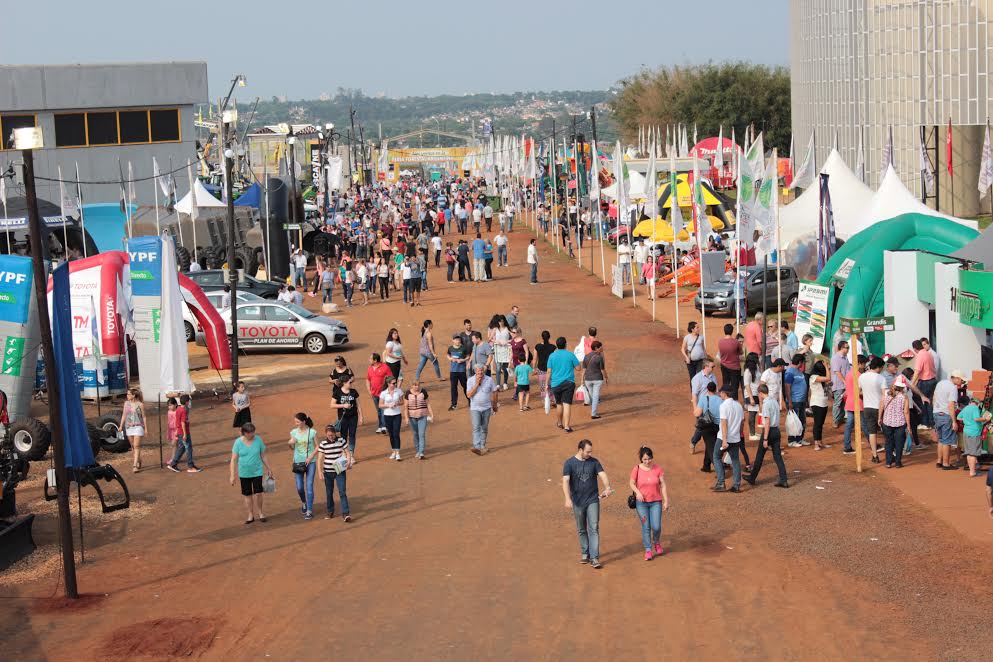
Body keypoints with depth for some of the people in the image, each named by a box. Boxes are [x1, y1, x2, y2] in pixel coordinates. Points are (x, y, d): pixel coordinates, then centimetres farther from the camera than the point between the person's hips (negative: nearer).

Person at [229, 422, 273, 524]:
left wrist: (269, 469, 11)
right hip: (244, 473, 0)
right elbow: (234, 459, -5)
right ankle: (251, 515, 21)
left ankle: (260, 513, 13)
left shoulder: (258, 440, -5)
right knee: (247, 495, 8)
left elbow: (263, 456, 6)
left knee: (258, 493, -6)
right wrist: (232, 476, -9)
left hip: (257, 471, 0)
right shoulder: (238, 442, -8)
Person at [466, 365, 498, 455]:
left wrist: (495, 405, 14)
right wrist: (477, 384, -18)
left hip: (486, 408, 2)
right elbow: (469, 395, -14)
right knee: (476, 428, -13)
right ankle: (477, 447, -23)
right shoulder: (470, 380, -6)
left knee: (484, 428, 10)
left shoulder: (489, 380, -2)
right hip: (475, 408, -2)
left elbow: (494, 392, 9)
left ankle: (482, 446, 21)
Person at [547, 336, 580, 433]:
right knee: (567, 404, -5)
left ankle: (559, 423, 35)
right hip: (569, 383, -2)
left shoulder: (552, 356, -1)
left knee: (559, 404, 18)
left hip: (556, 384, 2)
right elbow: (578, 367, 0)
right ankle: (566, 426, -12)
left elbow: (549, 371, -1)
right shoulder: (570, 355, -4)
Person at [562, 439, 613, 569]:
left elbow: (603, 475, -11)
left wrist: (607, 488, -31)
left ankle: (594, 558, -8)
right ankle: (585, 554, 27)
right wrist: (567, 498, -29)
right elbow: (565, 481, -15)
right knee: (581, 530, 11)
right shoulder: (569, 463, -6)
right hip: (578, 502, 0)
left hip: (593, 500, 0)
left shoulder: (594, 462, 0)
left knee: (594, 529, -6)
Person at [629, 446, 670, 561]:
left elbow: (663, 486, 0)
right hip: (641, 503, 0)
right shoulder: (637, 469, -6)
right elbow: (632, 483, 4)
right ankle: (648, 550, 11)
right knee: (646, 527, 1)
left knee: (656, 527, -5)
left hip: (656, 502, 0)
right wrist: (637, 492, -16)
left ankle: (657, 543, 26)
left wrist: (666, 501, -3)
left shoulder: (658, 469, -5)